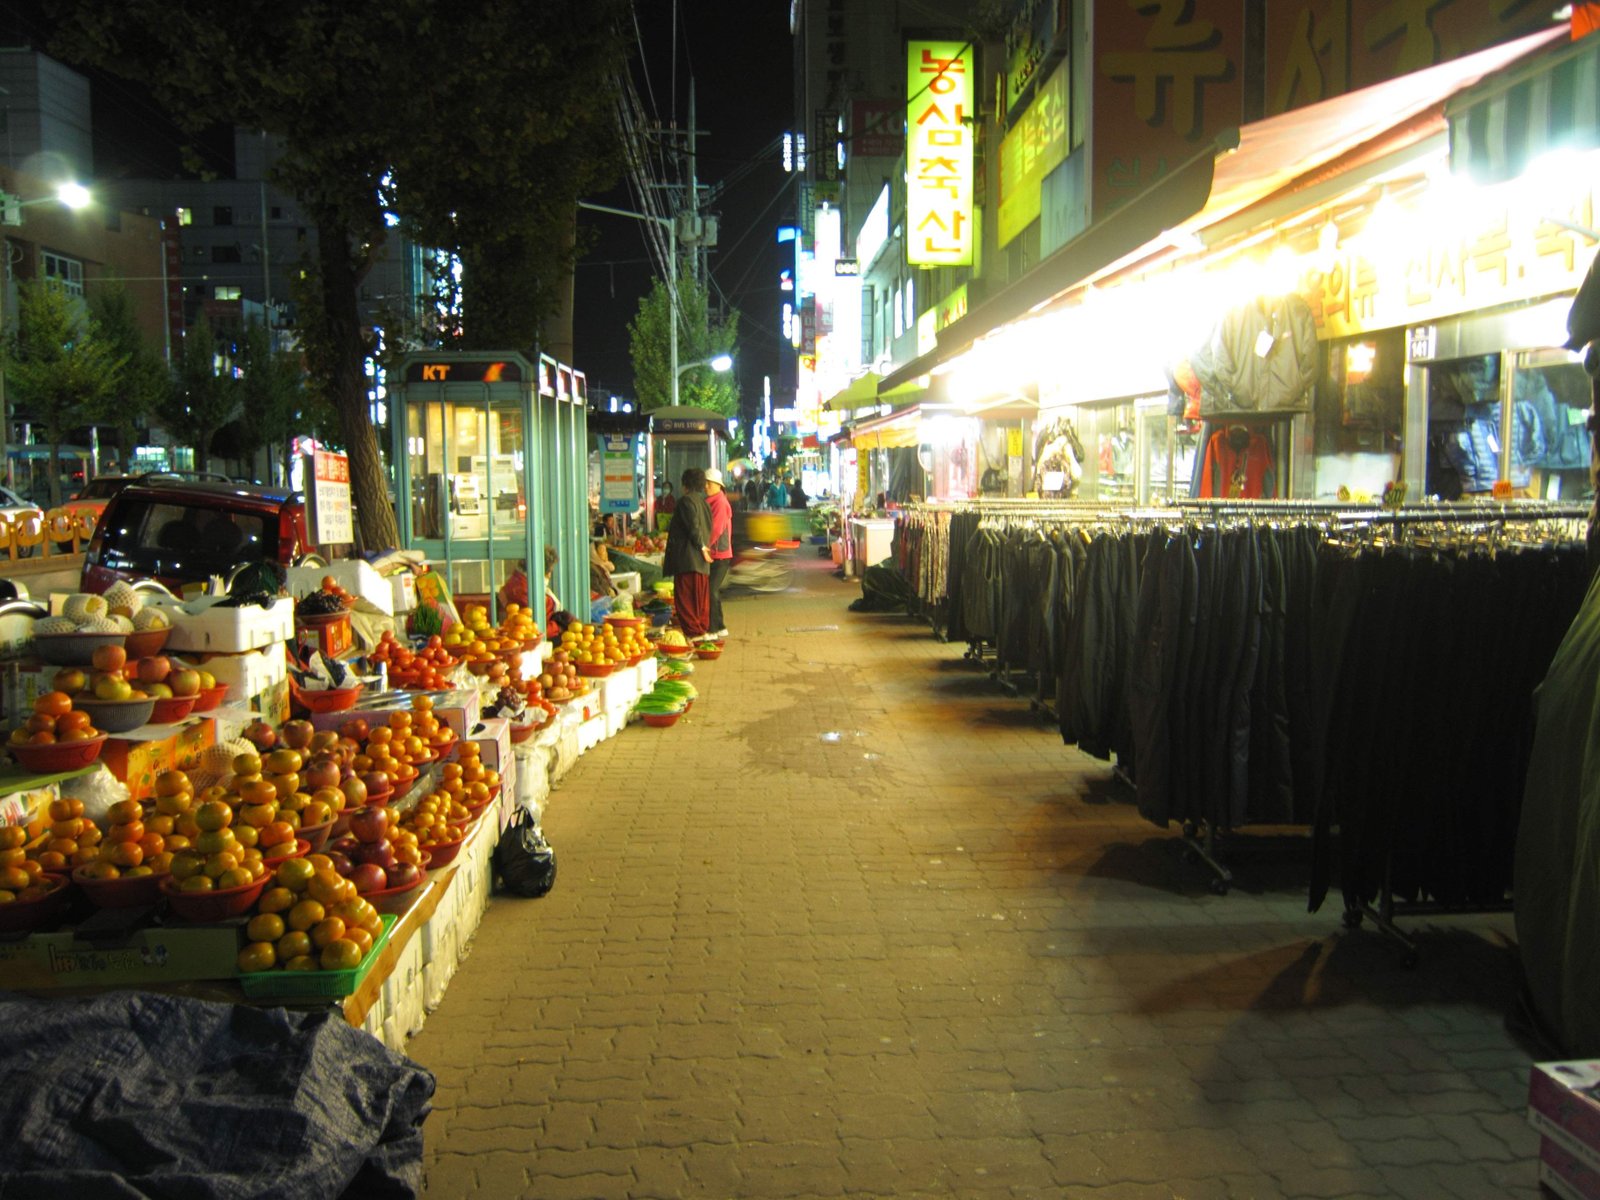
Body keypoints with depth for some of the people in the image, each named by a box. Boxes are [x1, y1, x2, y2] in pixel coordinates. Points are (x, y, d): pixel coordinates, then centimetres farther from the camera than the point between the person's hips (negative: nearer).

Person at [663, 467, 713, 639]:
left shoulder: (686, 500, -9)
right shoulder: (704, 503, 17)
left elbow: (693, 526, -18)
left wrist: (701, 546, -13)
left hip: (688, 556, -9)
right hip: (702, 560, 9)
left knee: (685, 595, -7)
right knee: (701, 597, 11)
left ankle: (692, 632, -10)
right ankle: (702, 630, 14)